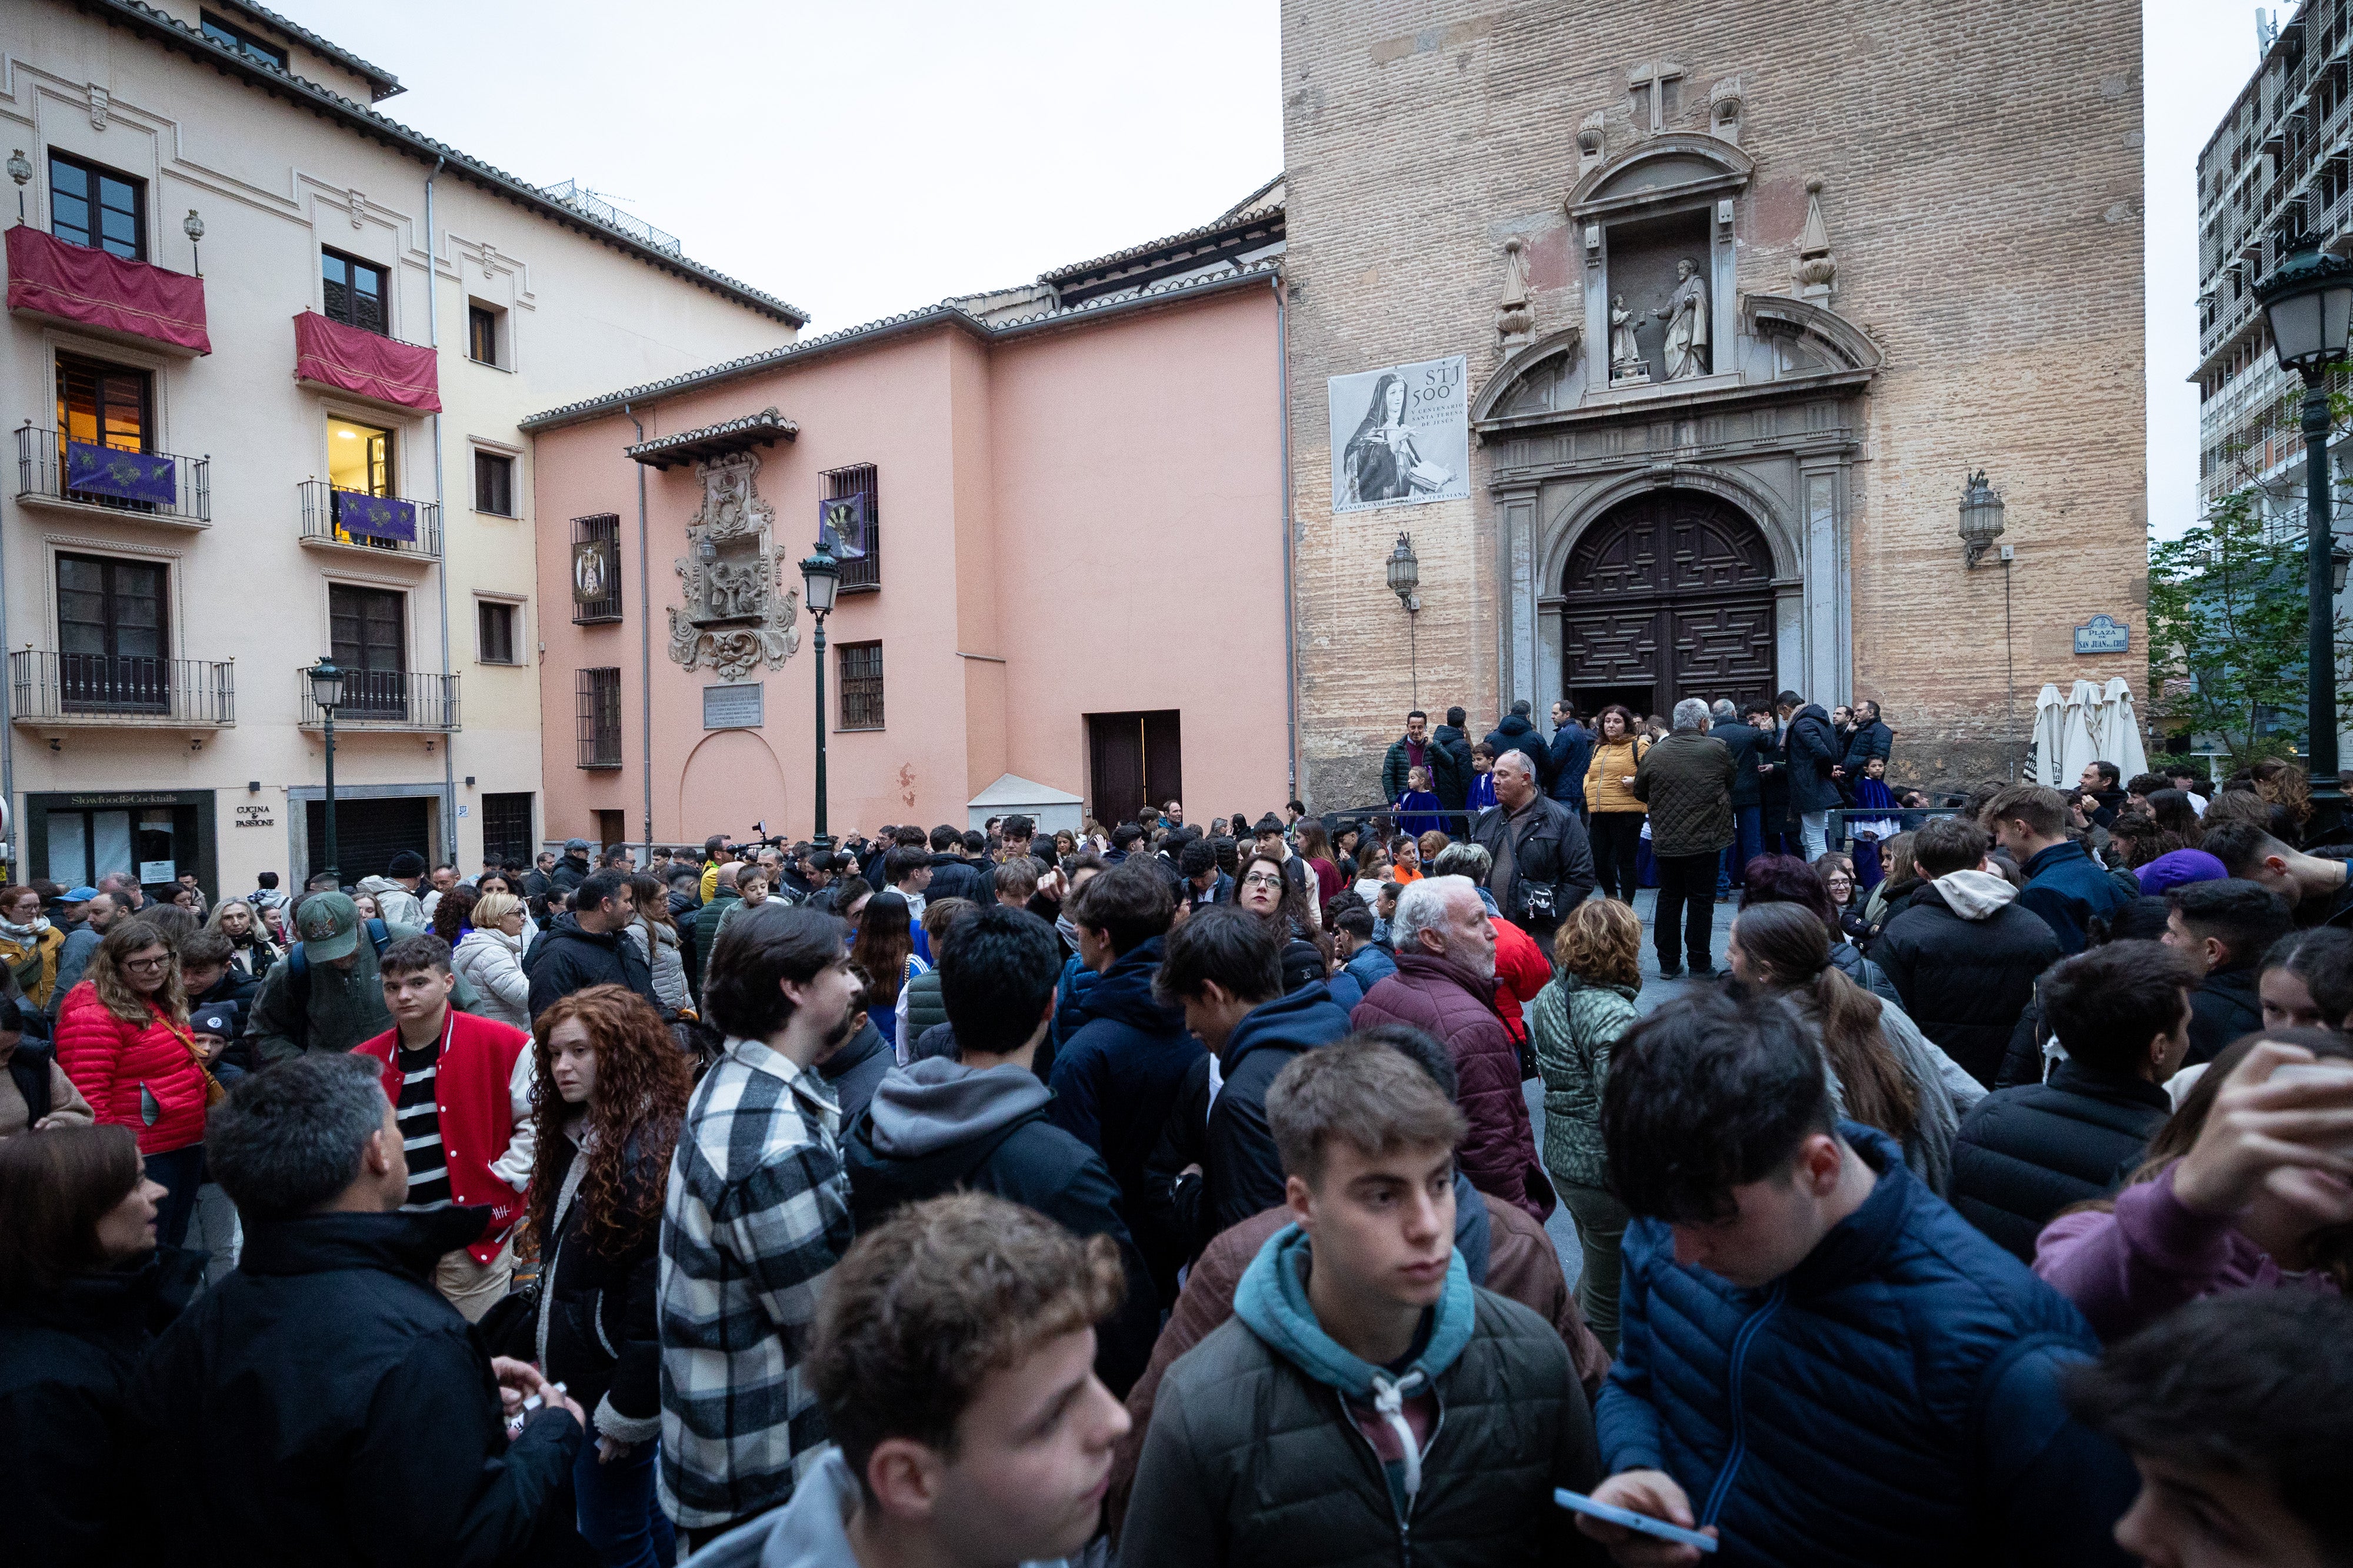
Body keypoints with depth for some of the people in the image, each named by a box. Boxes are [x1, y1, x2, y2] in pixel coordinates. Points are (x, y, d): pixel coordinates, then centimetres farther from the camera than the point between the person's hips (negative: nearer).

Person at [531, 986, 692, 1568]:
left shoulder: (652, 1150, -24)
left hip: (614, 1388, -8)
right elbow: (559, 1264, 12)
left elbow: (657, 1299, -23)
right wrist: (544, 1354, 11)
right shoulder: (577, 1138, 5)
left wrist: (627, 1411, -19)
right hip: (574, 1376, 8)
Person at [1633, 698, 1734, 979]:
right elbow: (1733, 783, 9)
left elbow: (1639, 793, 10)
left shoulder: (1656, 753, -1)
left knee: (1669, 899, 12)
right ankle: (1699, 964, 11)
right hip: (1705, 840, -2)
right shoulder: (1717, 750, -7)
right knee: (1701, 902, 5)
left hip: (1666, 841, 3)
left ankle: (1668, 963, 18)